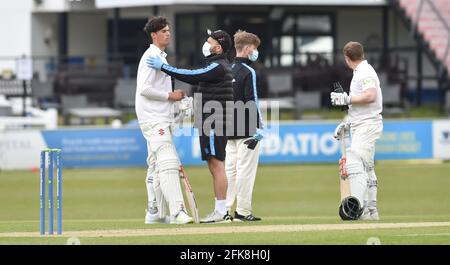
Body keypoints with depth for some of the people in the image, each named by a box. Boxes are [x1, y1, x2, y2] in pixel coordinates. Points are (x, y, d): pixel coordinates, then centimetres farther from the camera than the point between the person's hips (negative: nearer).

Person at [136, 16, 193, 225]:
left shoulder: (161, 57, 20)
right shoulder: (151, 57, -12)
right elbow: (144, 89, -20)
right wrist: (170, 96, -15)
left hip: (161, 120, 11)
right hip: (154, 120, -11)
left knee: (156, 166, 13)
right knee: (168, 163, -19)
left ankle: (154, 213, 17)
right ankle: (177, 211, -28)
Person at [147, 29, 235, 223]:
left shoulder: (218, 67, -13)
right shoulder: (217, 65, 19)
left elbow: (192, 76, -19)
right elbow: (196, 79, 22)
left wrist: (163, 67, -15)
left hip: (214, 121, -11)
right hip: (210, 122, 11)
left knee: (216, 165, -11)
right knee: (214, 166, 11)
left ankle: (222, 212, -13)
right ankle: (220, 211, 13)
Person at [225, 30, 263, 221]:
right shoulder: (247, 72, -11)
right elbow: (252, 101, -16)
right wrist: (259, 127, -14)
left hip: (229, 131, 8)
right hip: (246, 130, -8)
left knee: (229, 168, 10)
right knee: (245, 168, -5)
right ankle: (242, 211, -6)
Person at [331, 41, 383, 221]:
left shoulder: (366, 72, -11)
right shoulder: (359, 73, 20)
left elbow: (370, 96, -26)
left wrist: (346, 99, -18)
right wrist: (346, 123, 21)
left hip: (367, 125, -11)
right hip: (360, 126, 11)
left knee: (354, 163, -21)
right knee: (366, 167, 13)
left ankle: (358, 206, -31)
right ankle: (371, 211, 17)